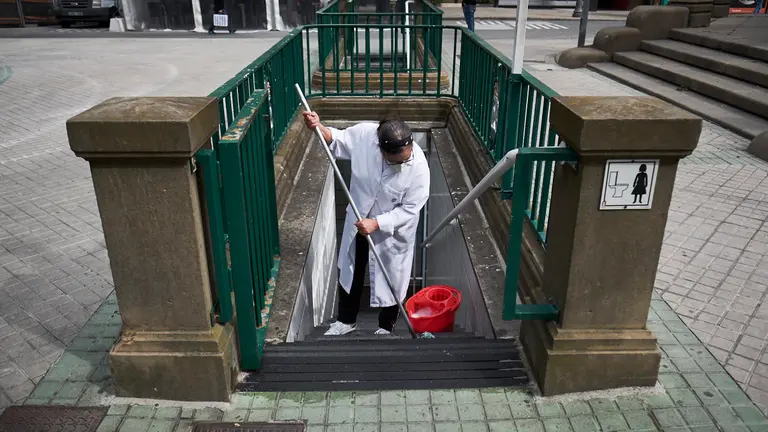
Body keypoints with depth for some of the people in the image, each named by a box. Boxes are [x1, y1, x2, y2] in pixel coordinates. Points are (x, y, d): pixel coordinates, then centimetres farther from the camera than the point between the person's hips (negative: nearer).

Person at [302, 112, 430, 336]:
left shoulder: (418, 165, -30)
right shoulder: (364, 134, -25)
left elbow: (409, 210, -23)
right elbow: (338, 143, -5)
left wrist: (377, 223, -31)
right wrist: (319, 128, -23)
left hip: (394, 229, -3)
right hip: (358, 219, 3)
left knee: (391, 279, 15)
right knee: (350, 270, 20)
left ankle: (386, 327, 42)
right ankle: (346, 320, 44)